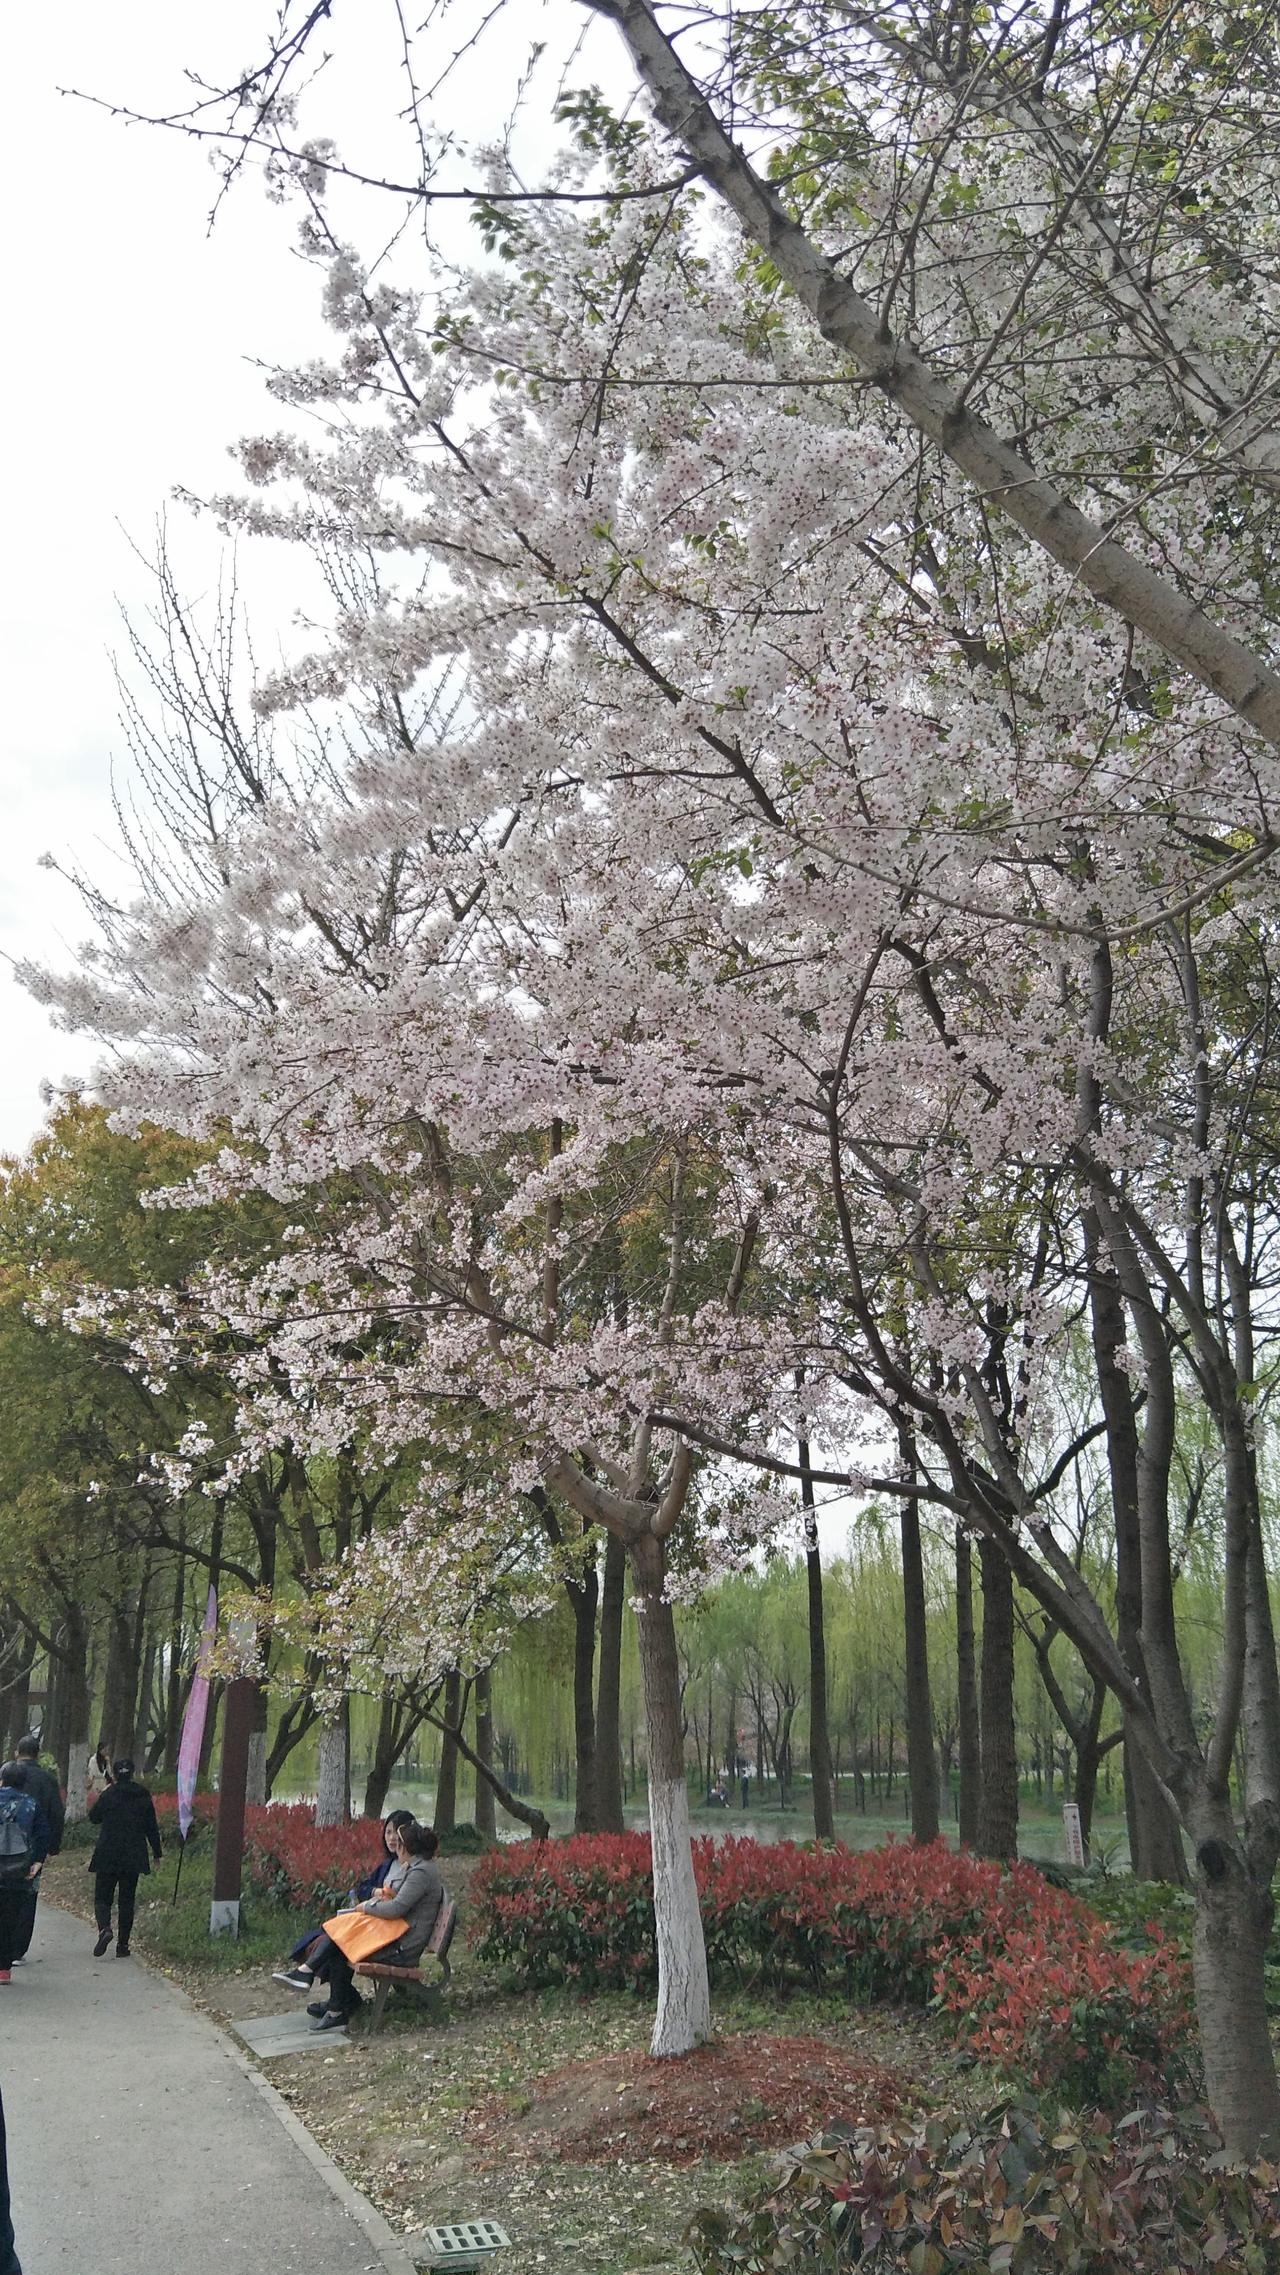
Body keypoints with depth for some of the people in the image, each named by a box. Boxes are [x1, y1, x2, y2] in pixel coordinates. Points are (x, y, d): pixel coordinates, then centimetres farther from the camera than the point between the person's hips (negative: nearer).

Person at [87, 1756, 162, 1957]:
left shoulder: (108, 1795, -9)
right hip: (134, 1856, 3)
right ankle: (123, 1944, 10)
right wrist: (157, 1852, 15)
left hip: (107, 1856, -3)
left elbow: (93, 1818, 6)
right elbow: (152, 1827, 5)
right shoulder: (143, 1796, 0)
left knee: (102, 1897, 6)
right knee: (127, 1900, 11)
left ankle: (104, 1929, -21)